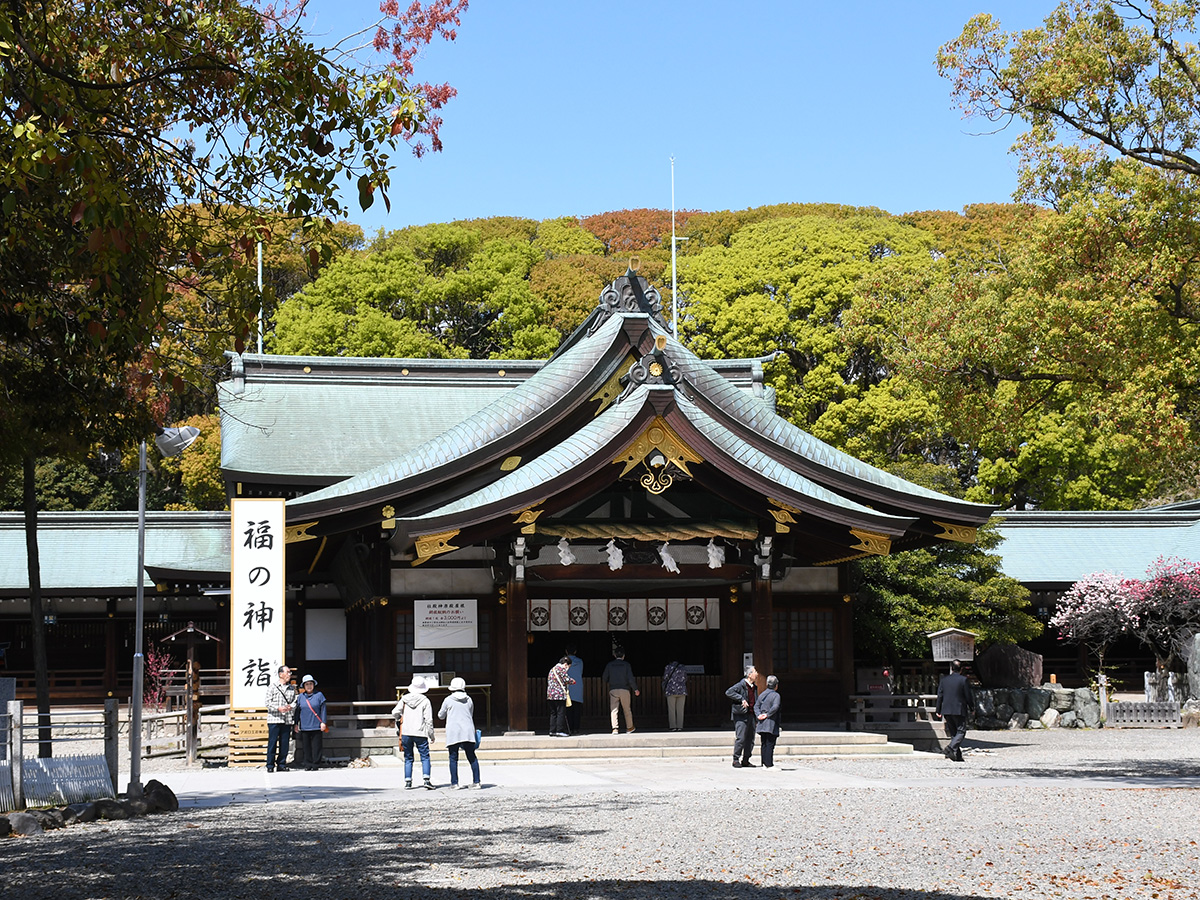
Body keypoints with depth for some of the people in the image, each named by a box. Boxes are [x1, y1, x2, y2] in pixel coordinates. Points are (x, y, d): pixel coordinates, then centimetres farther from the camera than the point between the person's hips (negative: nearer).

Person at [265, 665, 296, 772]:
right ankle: (270, 765, 1)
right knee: (272, 742, -4)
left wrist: (291, 706, -8)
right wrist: (278, 708, -17)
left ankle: (281, 764, 12)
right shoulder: (272, 687, 1)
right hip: (274, 719, -4)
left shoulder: (292, 688, 14)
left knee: (284, 743, 4)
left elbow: (295, 701, 14)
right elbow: (268, 703, -3)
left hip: (287, 720, 4)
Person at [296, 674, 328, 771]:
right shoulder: (300, 697, 8)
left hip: (316, 726, -2)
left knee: (316, 747, -1)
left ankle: (315, 765, 4)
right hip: (304, 726, 2)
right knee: (306, 747, 4)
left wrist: (323, 722, -3)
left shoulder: (319, 695, 2)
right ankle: (308, 765, 11)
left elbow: (323, 709, 3)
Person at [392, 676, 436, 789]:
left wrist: (399, 720, 25)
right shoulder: (425, 701, -4)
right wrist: (431, 735, 3)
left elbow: (395, 713, 3)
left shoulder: (405, 699, 4)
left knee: (408, 758, 12)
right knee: (425, 757, 0)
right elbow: (428, 720, -6)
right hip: (420, 733, -3)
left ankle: (408, 781, 7)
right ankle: (426, 779, -15)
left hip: (406, 733, 3)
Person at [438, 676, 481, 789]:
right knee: (472, 757, 6)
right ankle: (476, 781, 3)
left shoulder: (448, 700, 2)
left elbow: (441, 715, 14)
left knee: (453, 758, 1)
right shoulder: (469, 700, 11)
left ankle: (454, 783, -3)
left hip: (453, 732, -3)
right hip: (468, 731, 3)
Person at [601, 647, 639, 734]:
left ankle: (615, 728, -11)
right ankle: (629, 727, 19)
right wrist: (635, 689, 5)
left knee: (614, 710, -1)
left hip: (613, 690, 0)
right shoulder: (626, 665, -1)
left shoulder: (609, 665, 3)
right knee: (627, 709, 12)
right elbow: (630, 679, -5)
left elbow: (604, 679, 5)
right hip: (624, 689, 0)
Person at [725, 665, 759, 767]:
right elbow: (728, 692, -19)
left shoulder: (754, 687, 16)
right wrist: (741, 699, -23)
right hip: (741, 715, -8)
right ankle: (736, 760, -3)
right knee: (740, 738, -10)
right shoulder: (741, 685, -8)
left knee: (750, 739, 8)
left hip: (750, 715, 8)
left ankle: (745, 761, 16)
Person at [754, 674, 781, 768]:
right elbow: (775, 707, -22)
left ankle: (764, 764, 13)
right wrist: (767, 715, -13)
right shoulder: (776, 695, -9)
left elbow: (756, 706, 9)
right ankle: (769, 764, -7)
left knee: (764, 744, 11)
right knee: (770, 744, -5)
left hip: (762, 724, 7)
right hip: (771, 725, -7)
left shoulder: (762, 694, 13)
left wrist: (758, 715, -3)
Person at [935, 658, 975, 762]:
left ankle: (957, 755, 11)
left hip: (946, 710, 5)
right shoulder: (963, 680, -8)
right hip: (959, 710, -5)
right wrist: (971, 707, 10)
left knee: (953, 732, 12)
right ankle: (951, 747, -24)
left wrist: (938, 710, 13)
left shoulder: (944, 679, 5)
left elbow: (940, 695, 7)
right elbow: (968, 696, -5)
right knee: (961, 731, -1)